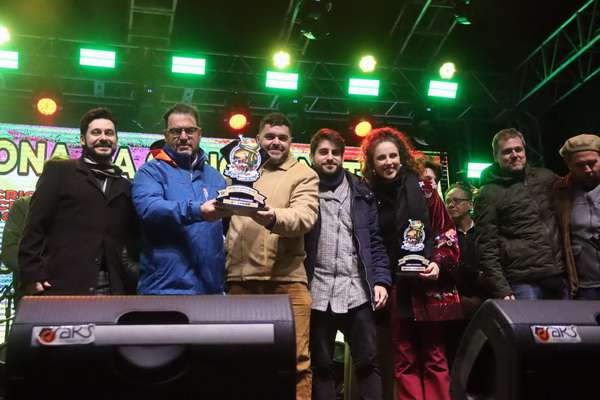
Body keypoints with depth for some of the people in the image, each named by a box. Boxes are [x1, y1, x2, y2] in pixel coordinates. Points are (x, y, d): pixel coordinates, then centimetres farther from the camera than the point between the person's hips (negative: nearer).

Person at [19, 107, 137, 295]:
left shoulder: (125, 186, 19)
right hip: (63, 286, -3)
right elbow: (35, 227, 0)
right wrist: (32, 277, -8)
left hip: (113, 290, 4)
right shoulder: (58, 171, 8)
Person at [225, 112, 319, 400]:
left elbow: (304, 217, -9)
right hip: (241, 278, 4)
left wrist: (273, 217, -31)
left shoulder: (304, 175, 8)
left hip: (287, 279, -3)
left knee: (295, 360, -4)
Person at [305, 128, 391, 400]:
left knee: (367, 363, 3)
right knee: (321, 366, 7)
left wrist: (381, 280, 0)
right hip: (317, 292, -1)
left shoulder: (361, 192, 12)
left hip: (357, 291, 1)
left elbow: (374, 240, 11)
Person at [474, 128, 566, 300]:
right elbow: (487, 248, -6)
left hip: (559, 277, 5)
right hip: (523, 282, -5)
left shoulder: (546, 177, 11)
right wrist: (501, 290, -13)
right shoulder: (488, 194, -2)